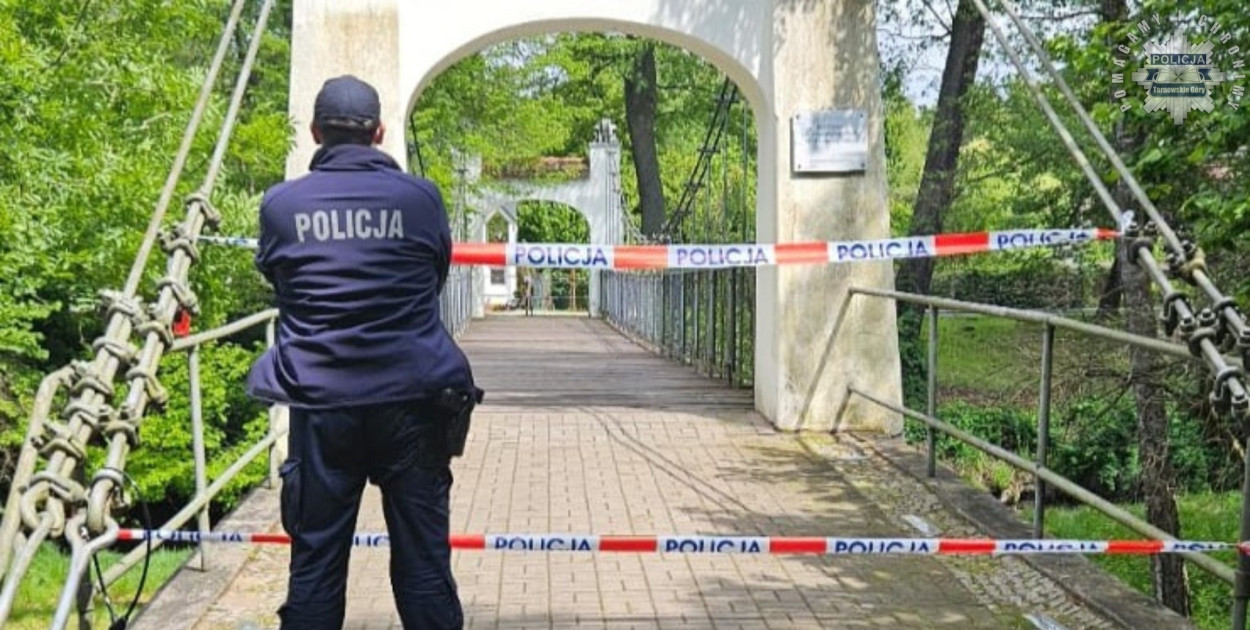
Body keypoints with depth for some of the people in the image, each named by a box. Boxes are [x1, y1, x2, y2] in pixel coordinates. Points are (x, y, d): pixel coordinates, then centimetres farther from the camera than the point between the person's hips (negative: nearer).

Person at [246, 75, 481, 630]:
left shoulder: (281, 204, 1)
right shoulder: (421, 198, -1)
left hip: (319, 403, 1)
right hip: (411, 401, 0)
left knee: (315, 564, 9)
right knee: (423, 563, 7)